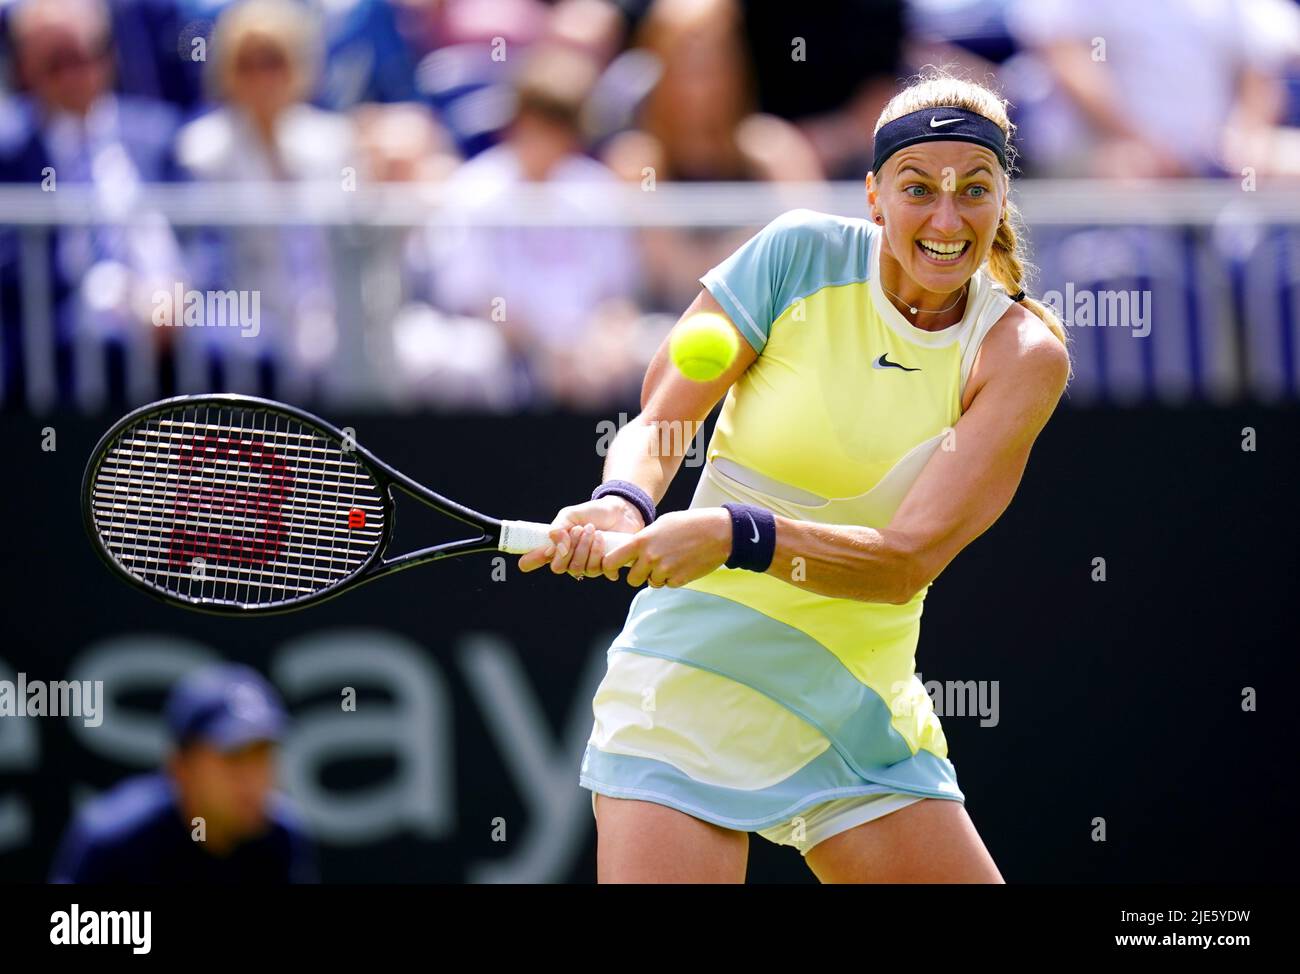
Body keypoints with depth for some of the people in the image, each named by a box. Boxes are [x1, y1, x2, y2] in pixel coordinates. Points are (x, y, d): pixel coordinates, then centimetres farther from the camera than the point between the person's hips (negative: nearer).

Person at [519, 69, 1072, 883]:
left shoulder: (1024, 356, -5)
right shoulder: (801, 253, -5)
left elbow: (906, 562, -16)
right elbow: (658, 422, -4)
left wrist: (731, 534, -31)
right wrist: (622, 503, -27)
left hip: (863, 711, 2)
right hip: (693, 690, -2)